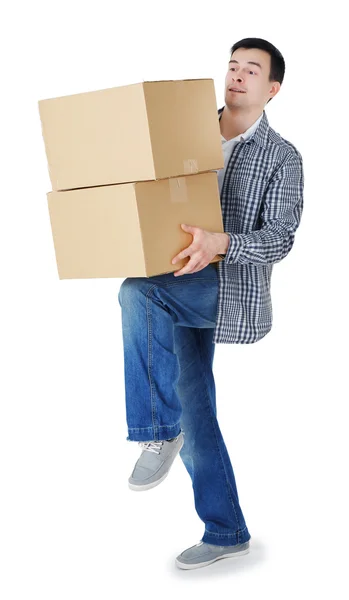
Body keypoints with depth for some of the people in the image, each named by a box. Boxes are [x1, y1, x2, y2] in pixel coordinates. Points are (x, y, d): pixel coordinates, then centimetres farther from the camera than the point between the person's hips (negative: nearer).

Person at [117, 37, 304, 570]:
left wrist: (217, 244, -32)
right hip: (185, 290, 6)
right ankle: (226, 532, 22)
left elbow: (280, 240, -13)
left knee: (136, 292, -32)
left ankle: (160, 430, -18)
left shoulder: (282, 157, -2)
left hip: (234, 289, -6)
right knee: (193, 408, 7)